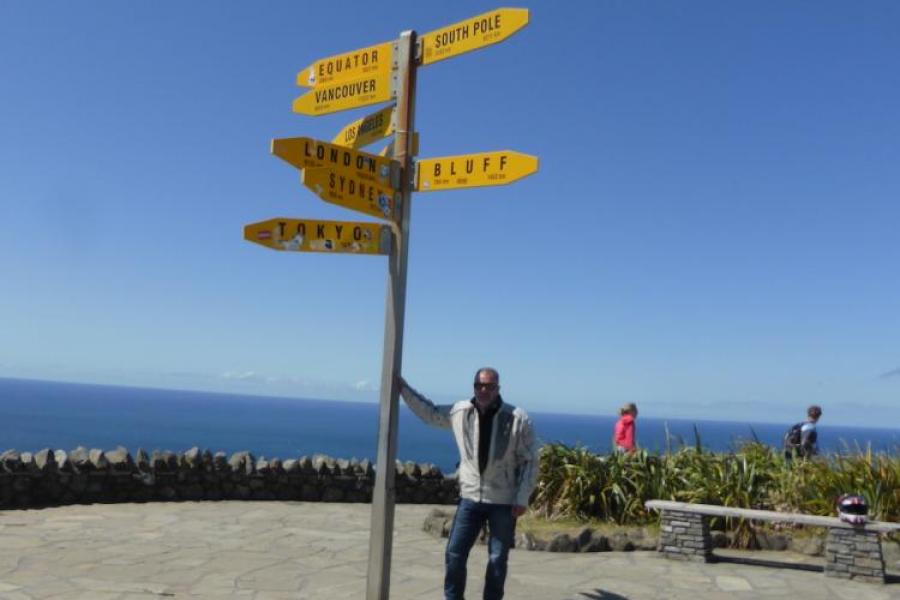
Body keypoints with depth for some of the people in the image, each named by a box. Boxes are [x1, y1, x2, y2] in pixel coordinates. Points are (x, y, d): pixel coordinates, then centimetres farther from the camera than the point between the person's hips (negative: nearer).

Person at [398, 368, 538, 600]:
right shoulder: (460, 412, -3)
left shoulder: (518, 419, -12)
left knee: (498, 560, 8)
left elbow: (530, 461, -6)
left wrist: (522, 498, -9)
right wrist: (403, 387, 7)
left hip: (504, 502, -2)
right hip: (470, 497, 3)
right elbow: (429, 412, 13)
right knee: (454, 554, 4)